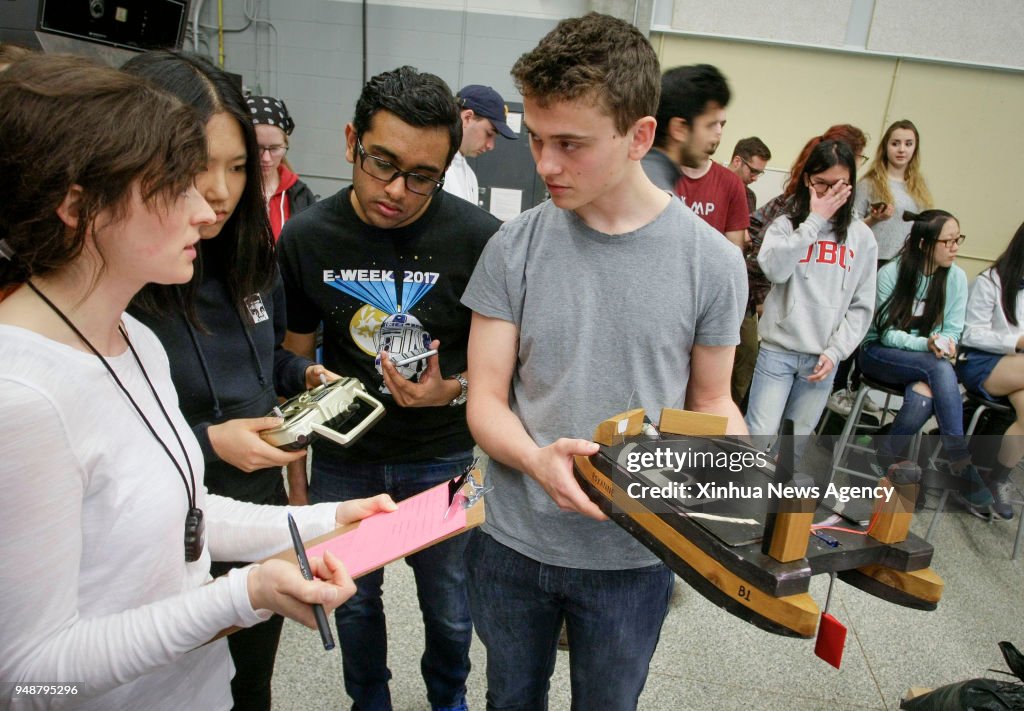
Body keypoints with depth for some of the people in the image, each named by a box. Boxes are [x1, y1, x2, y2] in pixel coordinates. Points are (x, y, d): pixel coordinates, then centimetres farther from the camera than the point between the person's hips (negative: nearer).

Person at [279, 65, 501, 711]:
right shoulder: (306, 237, -9)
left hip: (444, 459, -1)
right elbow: (295, 361, 3)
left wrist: (449, 391, -27)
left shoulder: (481, 238, -17)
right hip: (343, 460, 2)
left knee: (450, 609, 18)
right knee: (354, 602, 22)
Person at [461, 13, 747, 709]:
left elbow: (712, 403, 0)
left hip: (634, 557, -1)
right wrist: (536, 459, -29)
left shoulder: (711, 261, -11)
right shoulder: (515, 248, -10)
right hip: (512, 544, 1)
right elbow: (486, 397, -9)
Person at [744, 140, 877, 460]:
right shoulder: (785, 225, 2)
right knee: (758, 438, -6)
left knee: (794, 446, 8)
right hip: (778, 350, -2)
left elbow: (861, 306, 7)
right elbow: (774, 269, -19)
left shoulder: (862, 237, 7)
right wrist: (815, 220, -13)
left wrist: (835, 351, -3)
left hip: (823, 358, 2)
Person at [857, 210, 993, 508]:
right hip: (879, 353, -3)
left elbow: (953, 330, 3)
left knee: (923, 398, -34)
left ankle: (888, 457, -15)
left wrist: (946, 343, -21)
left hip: (926, 361, 3)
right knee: (941, 370, -33)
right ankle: (961, 463, -29)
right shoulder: (891, 273, -12)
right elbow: (887, 334, -11)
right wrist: (926, 344, -29)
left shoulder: (956, 277, -1)